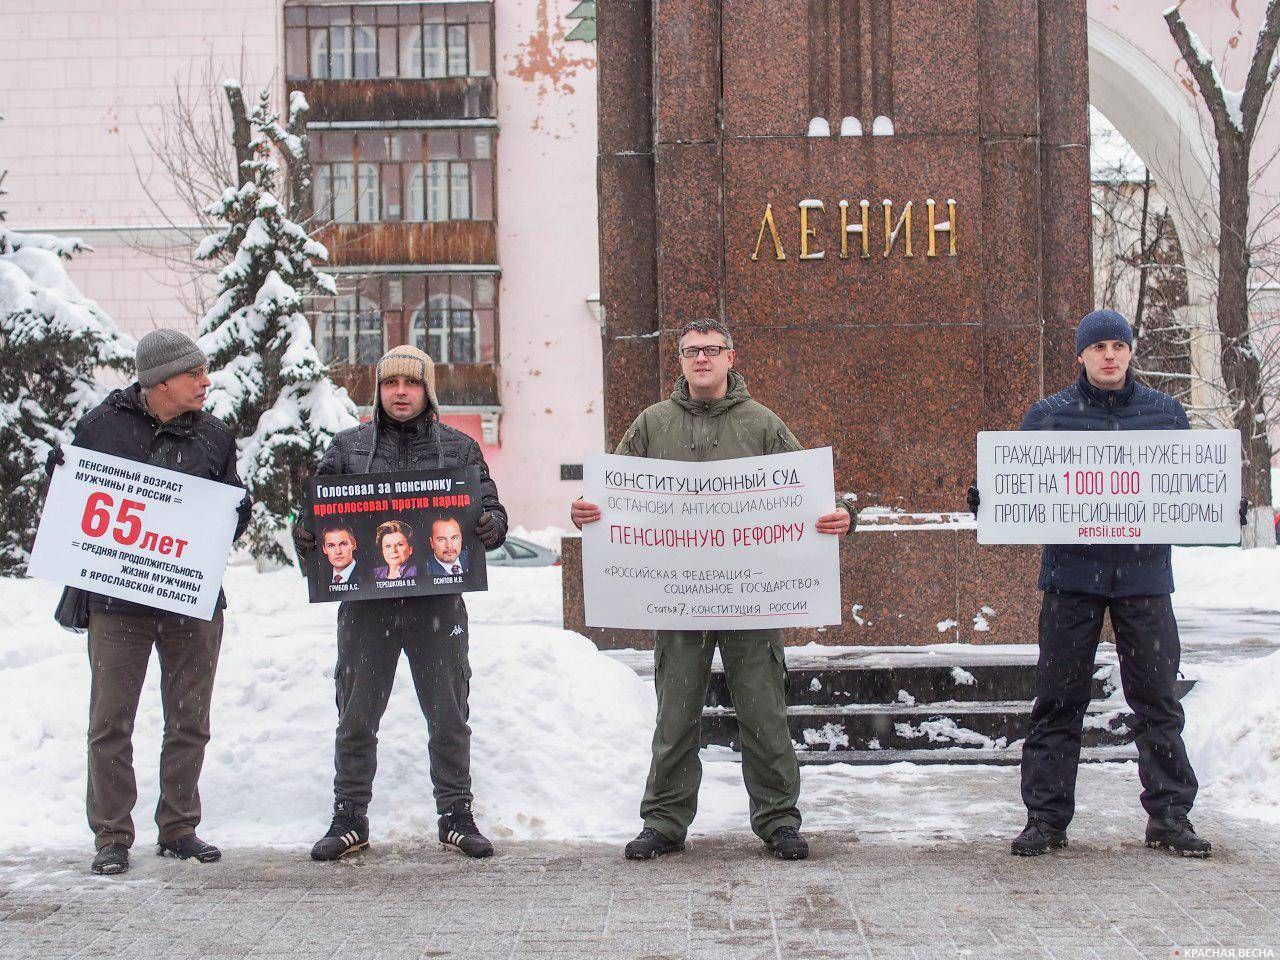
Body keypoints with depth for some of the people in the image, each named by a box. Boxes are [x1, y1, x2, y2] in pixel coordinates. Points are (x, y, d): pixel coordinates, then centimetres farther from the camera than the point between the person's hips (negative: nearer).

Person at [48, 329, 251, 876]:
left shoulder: (214, 437, 9)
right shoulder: (102, 425, 0)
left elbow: (234, 516, 14)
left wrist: (235, 511, -8)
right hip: (116, 600, -3)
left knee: (189, 721, 9)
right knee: (110, 723, 0)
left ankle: (178, 829, 21)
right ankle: (111, 836, 9)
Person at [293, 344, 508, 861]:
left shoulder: (459, 448, 9)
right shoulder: (349, 446, 10)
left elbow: (490, 509, 9)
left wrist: (492, 525, -14)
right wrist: (305, 532, -11)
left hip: (438, 602, 0)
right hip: (366, 600, 0)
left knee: (449, 717, 7)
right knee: (356, 718, 6)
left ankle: (456, 816, 18)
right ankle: (349, 819, 17)